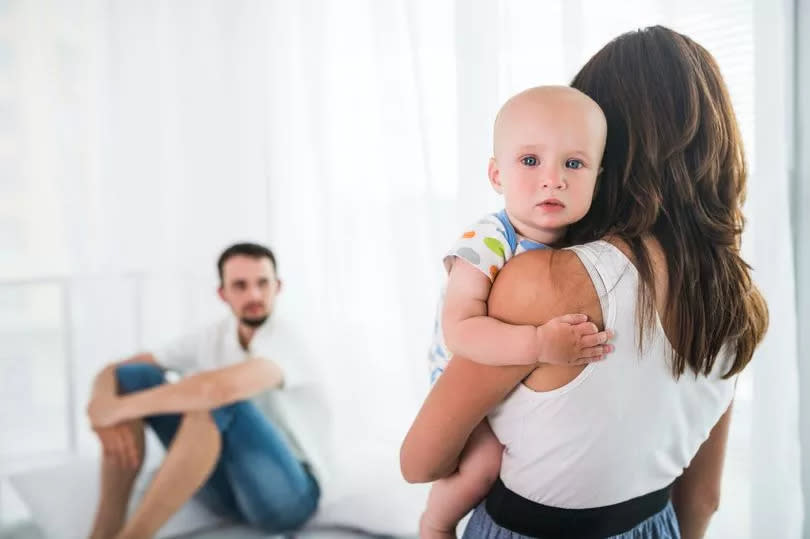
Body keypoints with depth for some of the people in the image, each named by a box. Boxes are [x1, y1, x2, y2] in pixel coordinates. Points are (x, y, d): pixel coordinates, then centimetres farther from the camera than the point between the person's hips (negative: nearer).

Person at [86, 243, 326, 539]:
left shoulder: (283, 340, -19)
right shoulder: (209, 339, 2)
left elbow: (222, 387, -40)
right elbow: (110, 372, 4)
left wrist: (121, 407, -28)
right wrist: (107, 411, -21)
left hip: (288, 491, -6)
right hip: (225, 484, 7)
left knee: (214, 399, -35)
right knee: (131, 377, -6)